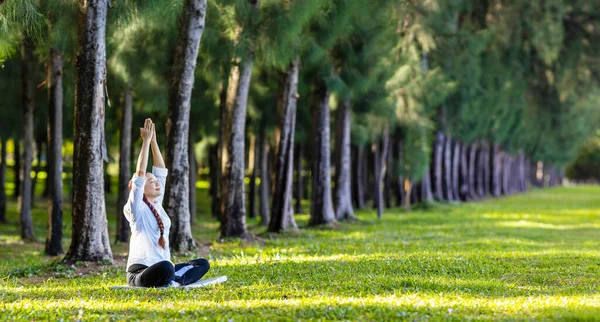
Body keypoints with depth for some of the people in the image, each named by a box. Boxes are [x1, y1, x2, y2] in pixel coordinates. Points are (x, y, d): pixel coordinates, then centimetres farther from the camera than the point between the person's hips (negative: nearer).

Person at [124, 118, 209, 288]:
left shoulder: (157, 204, 15)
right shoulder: (137, 208, -5)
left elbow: (161, 171, 15)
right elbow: (140, 174, -16)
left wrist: (153, 141, 6)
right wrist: (146, 141, -15)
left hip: (162, 270, 9)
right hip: (140, 272, -9)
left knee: (203, 264, 4)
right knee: (165, 267, -41)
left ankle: (176, 281, -17)